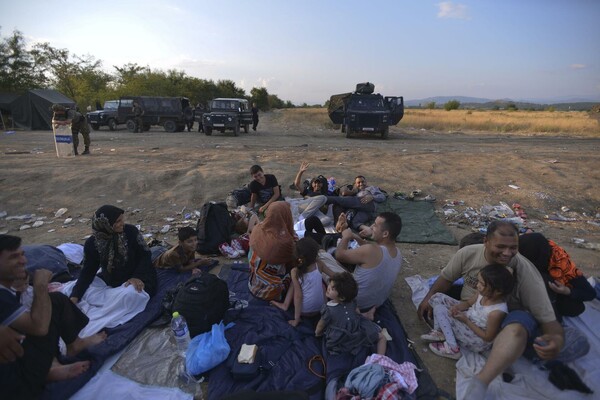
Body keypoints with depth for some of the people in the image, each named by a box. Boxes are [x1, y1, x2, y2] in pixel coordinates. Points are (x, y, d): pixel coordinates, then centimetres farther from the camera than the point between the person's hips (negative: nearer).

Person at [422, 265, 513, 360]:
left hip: (478, 342, -8)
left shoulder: (497, 312, -34)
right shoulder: (484, 293, -14)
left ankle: (452, 348, -6)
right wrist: (457, 307, -17)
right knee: (437, 298, -1)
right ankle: (438, 332, 6)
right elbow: (468, 303, 4)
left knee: (439, 309, -15)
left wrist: (466, 321, -22)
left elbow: (488, 337, -22)